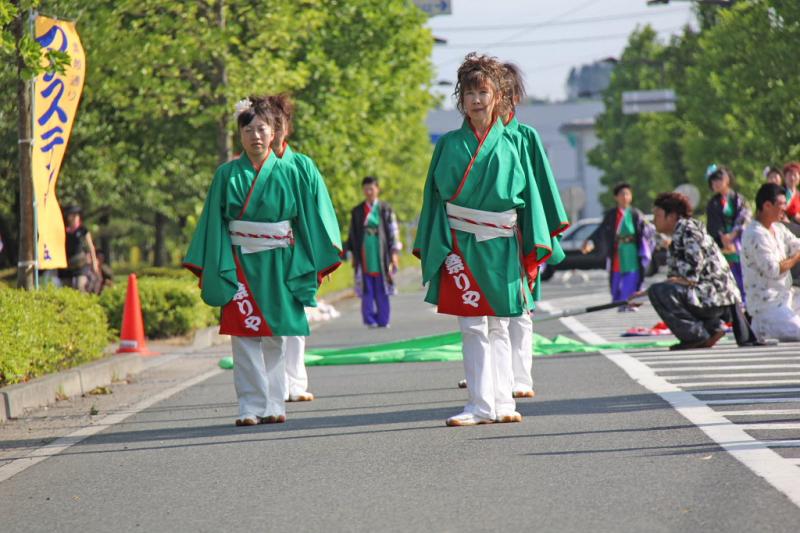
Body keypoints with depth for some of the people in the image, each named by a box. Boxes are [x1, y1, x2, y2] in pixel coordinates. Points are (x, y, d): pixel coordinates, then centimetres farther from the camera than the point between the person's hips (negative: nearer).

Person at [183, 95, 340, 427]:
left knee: (274, 337, 4)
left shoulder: (287, 173, 5)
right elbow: (215, 223, 4)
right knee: (244, 337, -5)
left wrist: (309, 266, 4)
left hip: (277, 266, 0)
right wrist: (212, 268, -2)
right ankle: (251, 407, -3)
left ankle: (273, 405, 9)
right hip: (240, 265, 0)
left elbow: (304, 221, 7)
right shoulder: (227, 174, 4)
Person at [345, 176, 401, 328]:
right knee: (367, 290, -3)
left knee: (381, 290, 0)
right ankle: (369, 320, -1)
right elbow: (352, 234, 12)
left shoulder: (385, 209, 4)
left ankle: (383, 320, 5)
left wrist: (394, 253, -2)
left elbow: (393, 231, 4)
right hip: (364, 256, 1)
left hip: (381, 255, -1)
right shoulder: (357, 211, 9)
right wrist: (352, 255, 8)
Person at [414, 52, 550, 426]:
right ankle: (481, 405, -5)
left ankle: (501, 402, 11)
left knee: (498, 328, 7)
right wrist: (430, 248, 2)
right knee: (473, 328, -5)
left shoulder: (509, 144, 7)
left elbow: (527, 195, 7)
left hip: (501, 246, 1)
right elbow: (436, 196, 7)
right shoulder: (449, 144, 5)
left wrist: (533, 248, 0)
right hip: (461, 245, -1)